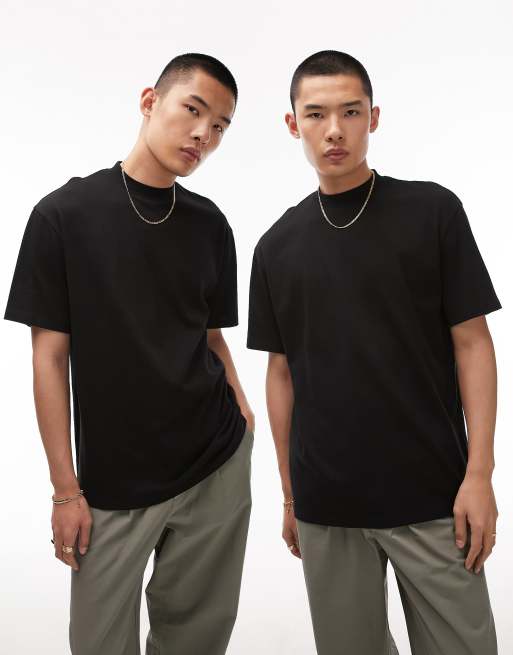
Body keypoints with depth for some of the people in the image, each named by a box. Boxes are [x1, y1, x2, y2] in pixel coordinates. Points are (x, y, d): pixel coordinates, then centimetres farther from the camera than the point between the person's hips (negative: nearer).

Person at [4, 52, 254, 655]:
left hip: (217, 469, 3)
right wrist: (66, 489, -7)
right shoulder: (65, 214, -6)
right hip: (112, 483, -3)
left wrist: (242, 413, -1)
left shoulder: (210, 225, 3)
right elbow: (50, 357, -6)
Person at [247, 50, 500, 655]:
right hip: (326, 504, 2)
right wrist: (289, 493, 9)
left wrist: (478, 473, -9)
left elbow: (471, 344, -3)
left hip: (431, 496, -2)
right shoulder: (278, 245, 5)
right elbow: (281, 372, 9)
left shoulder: (433, 211, -3)